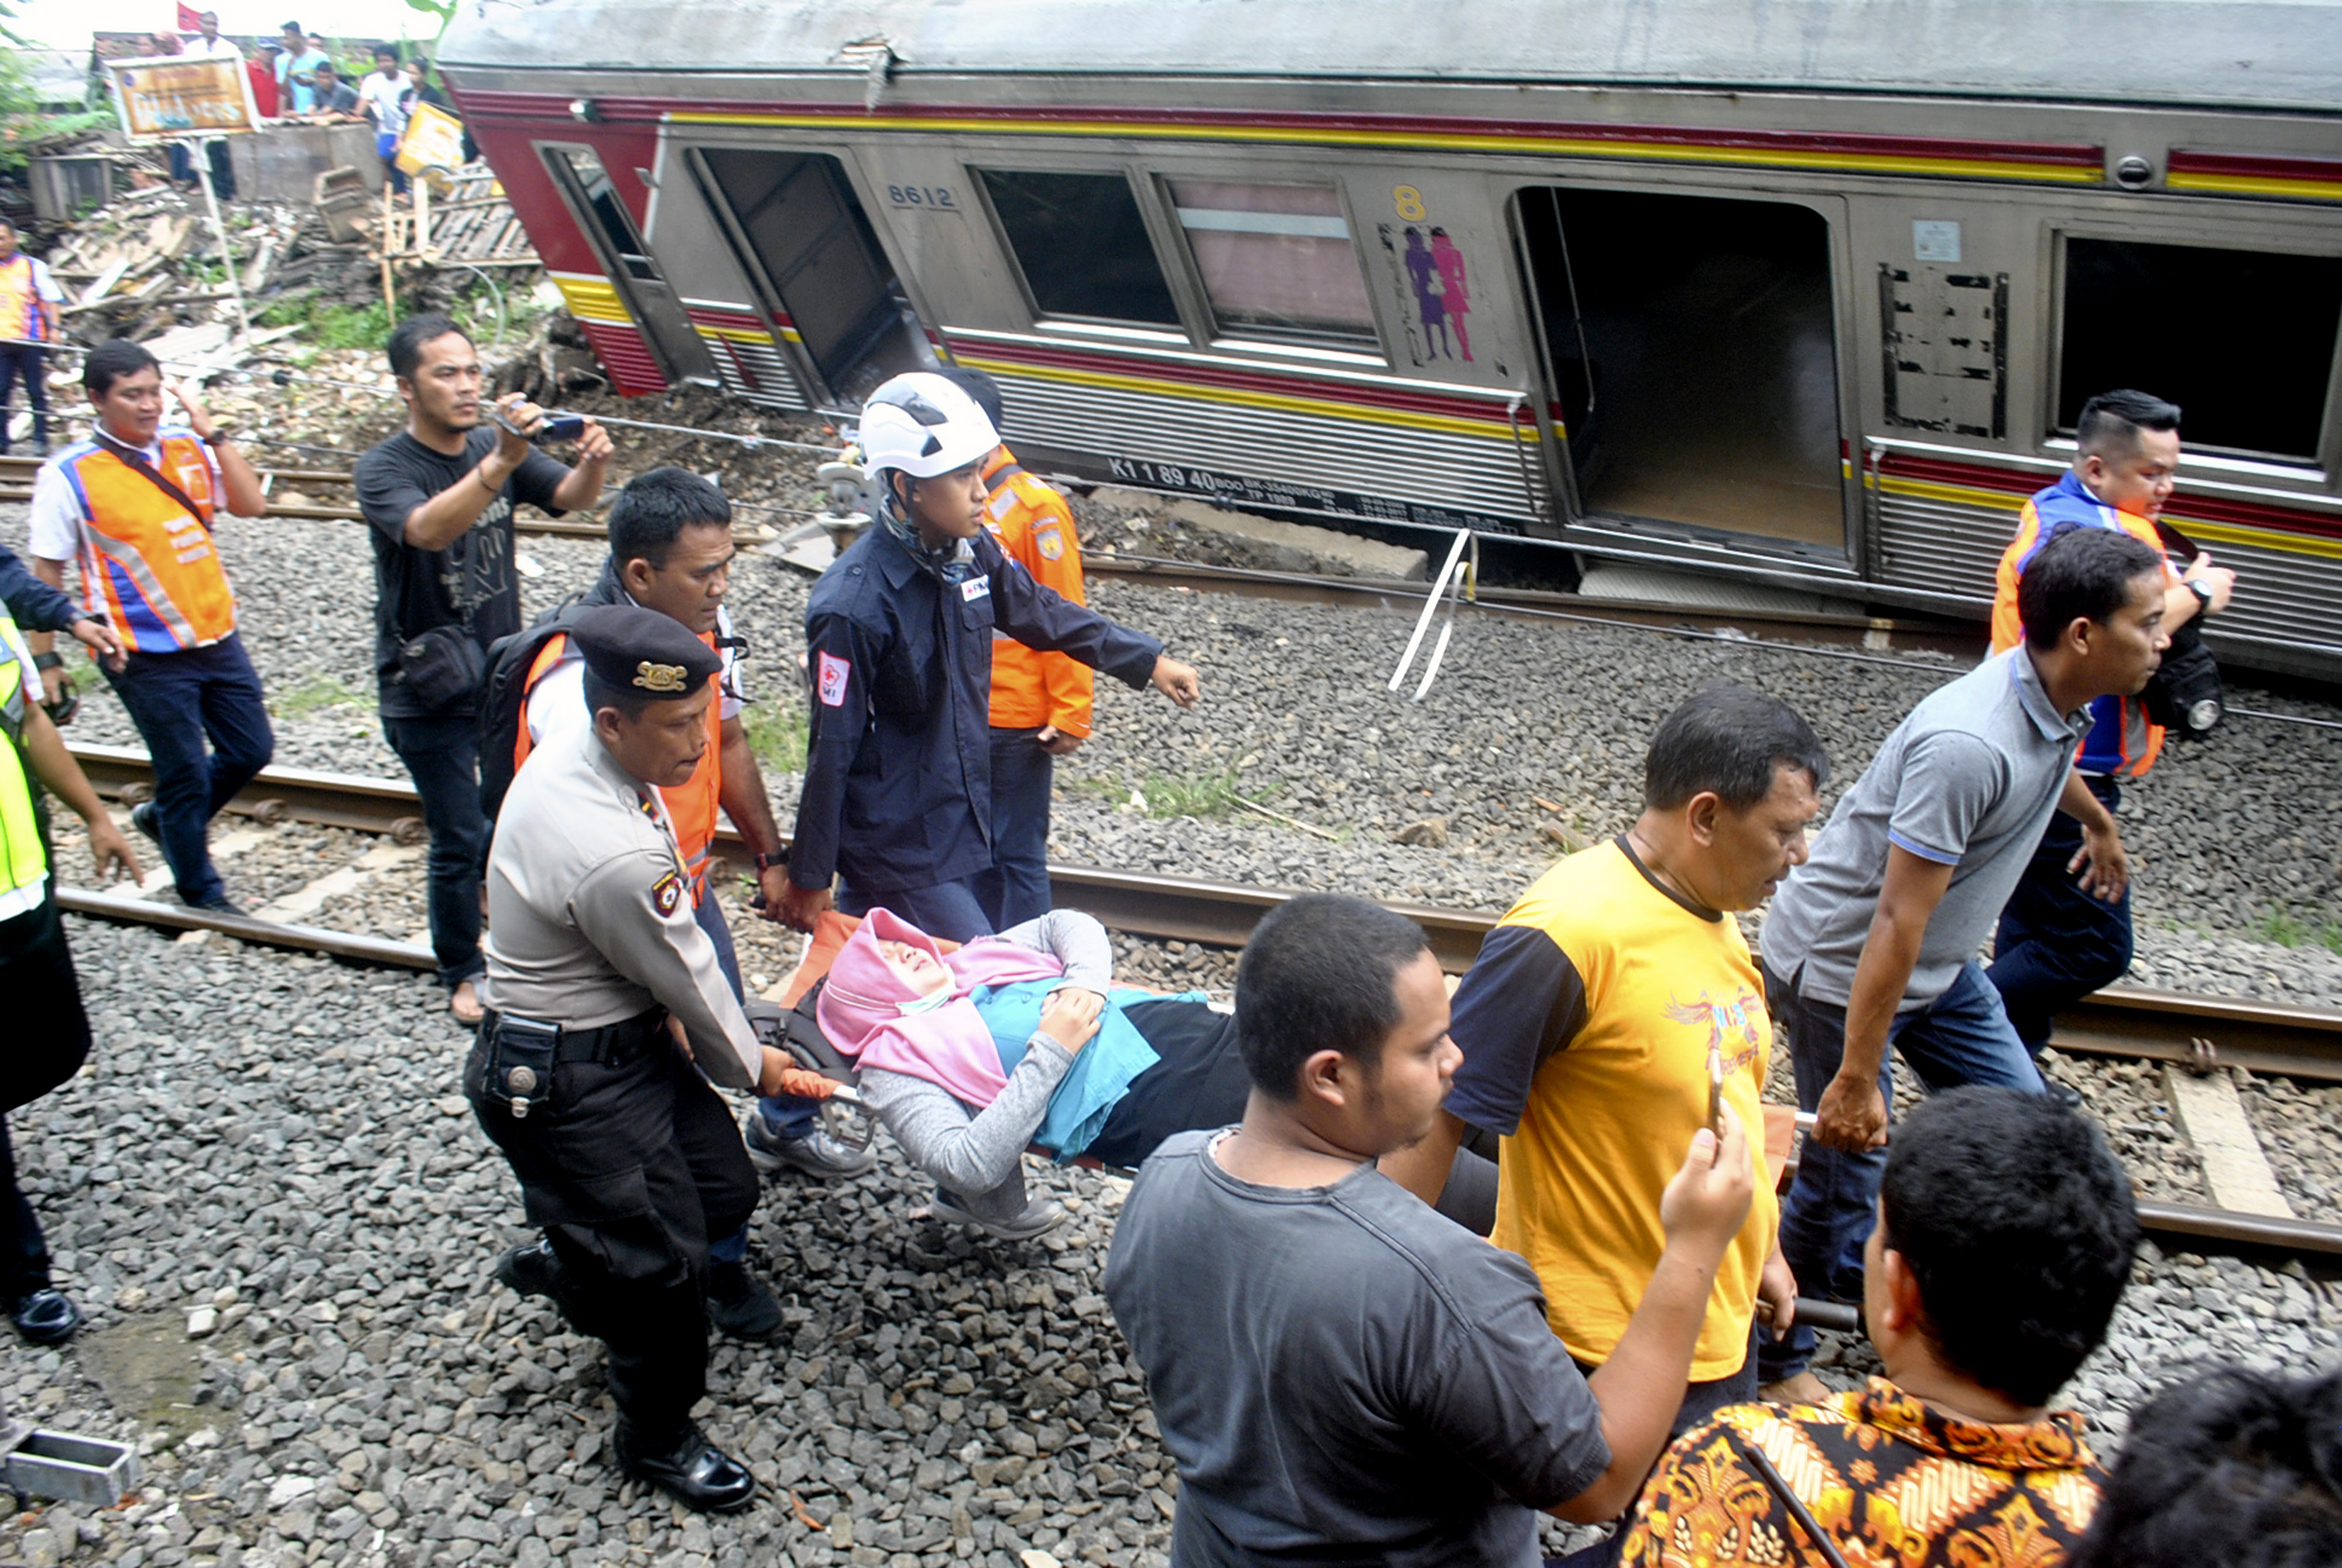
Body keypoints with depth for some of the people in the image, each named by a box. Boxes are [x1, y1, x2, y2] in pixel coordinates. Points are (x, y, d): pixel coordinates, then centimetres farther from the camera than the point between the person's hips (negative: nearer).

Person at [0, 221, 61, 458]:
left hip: (31, 340, -3)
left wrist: (53, 328, -8)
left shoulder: (34, 267, 2)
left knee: (36, 392, -1)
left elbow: (52, 299, 2)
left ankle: (41, 439, 5)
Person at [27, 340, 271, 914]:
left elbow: (252, 505, -7)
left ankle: (164, 818, 40)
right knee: (186, 774, 6)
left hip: (217, 637, 5)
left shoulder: (188, 447, 3)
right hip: (147, 656, -5)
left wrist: (211, 431, -12)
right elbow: (47, 573, -6)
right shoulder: (69, 475, -10)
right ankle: (201, 894, 28)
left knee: (252, 750, 14)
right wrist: (45, 657, -7)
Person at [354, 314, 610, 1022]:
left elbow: (568, 498, -14)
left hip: (505, 672, 5)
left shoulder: (496, 447, -1)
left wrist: (593, 464, -37)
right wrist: (500, 463, -53)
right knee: (460, 842, 2)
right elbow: (430, 528, -37)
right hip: (430, 692, -5)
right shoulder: (383, 469, -17)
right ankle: (463, 974, 22)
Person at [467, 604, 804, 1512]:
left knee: (726, 1191, 17)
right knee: (664, 1264, 5)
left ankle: (565, 1262, 41)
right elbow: (689, 979, -17)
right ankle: (658, 1439, 30)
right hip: (566, 1083, -9)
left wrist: (668, 1009, 10)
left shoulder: (570, 755, -6)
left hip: (627, 1030, 9)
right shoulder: (614, 856, -34)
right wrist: (751, 1066, 0)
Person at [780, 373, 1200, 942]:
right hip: (896, 846, -7)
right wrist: (809, 877, -10)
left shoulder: (972, 551, -2)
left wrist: (1148, 662, 23)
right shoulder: (855, 604, -24)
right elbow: (832, 749, -18)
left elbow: (1045, 615, 17)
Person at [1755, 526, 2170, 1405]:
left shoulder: (2058, 700, -4)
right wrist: (1856, 1079, -27)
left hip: (1940, 965, 10)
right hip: (1842, 966, -10)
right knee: (1845, 1173, -1)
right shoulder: (1969, 746, -34)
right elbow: (1897, 922, -31)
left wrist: (2097, 823, 45)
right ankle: (1772, 1357, 23)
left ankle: (1860, 1272, 33)